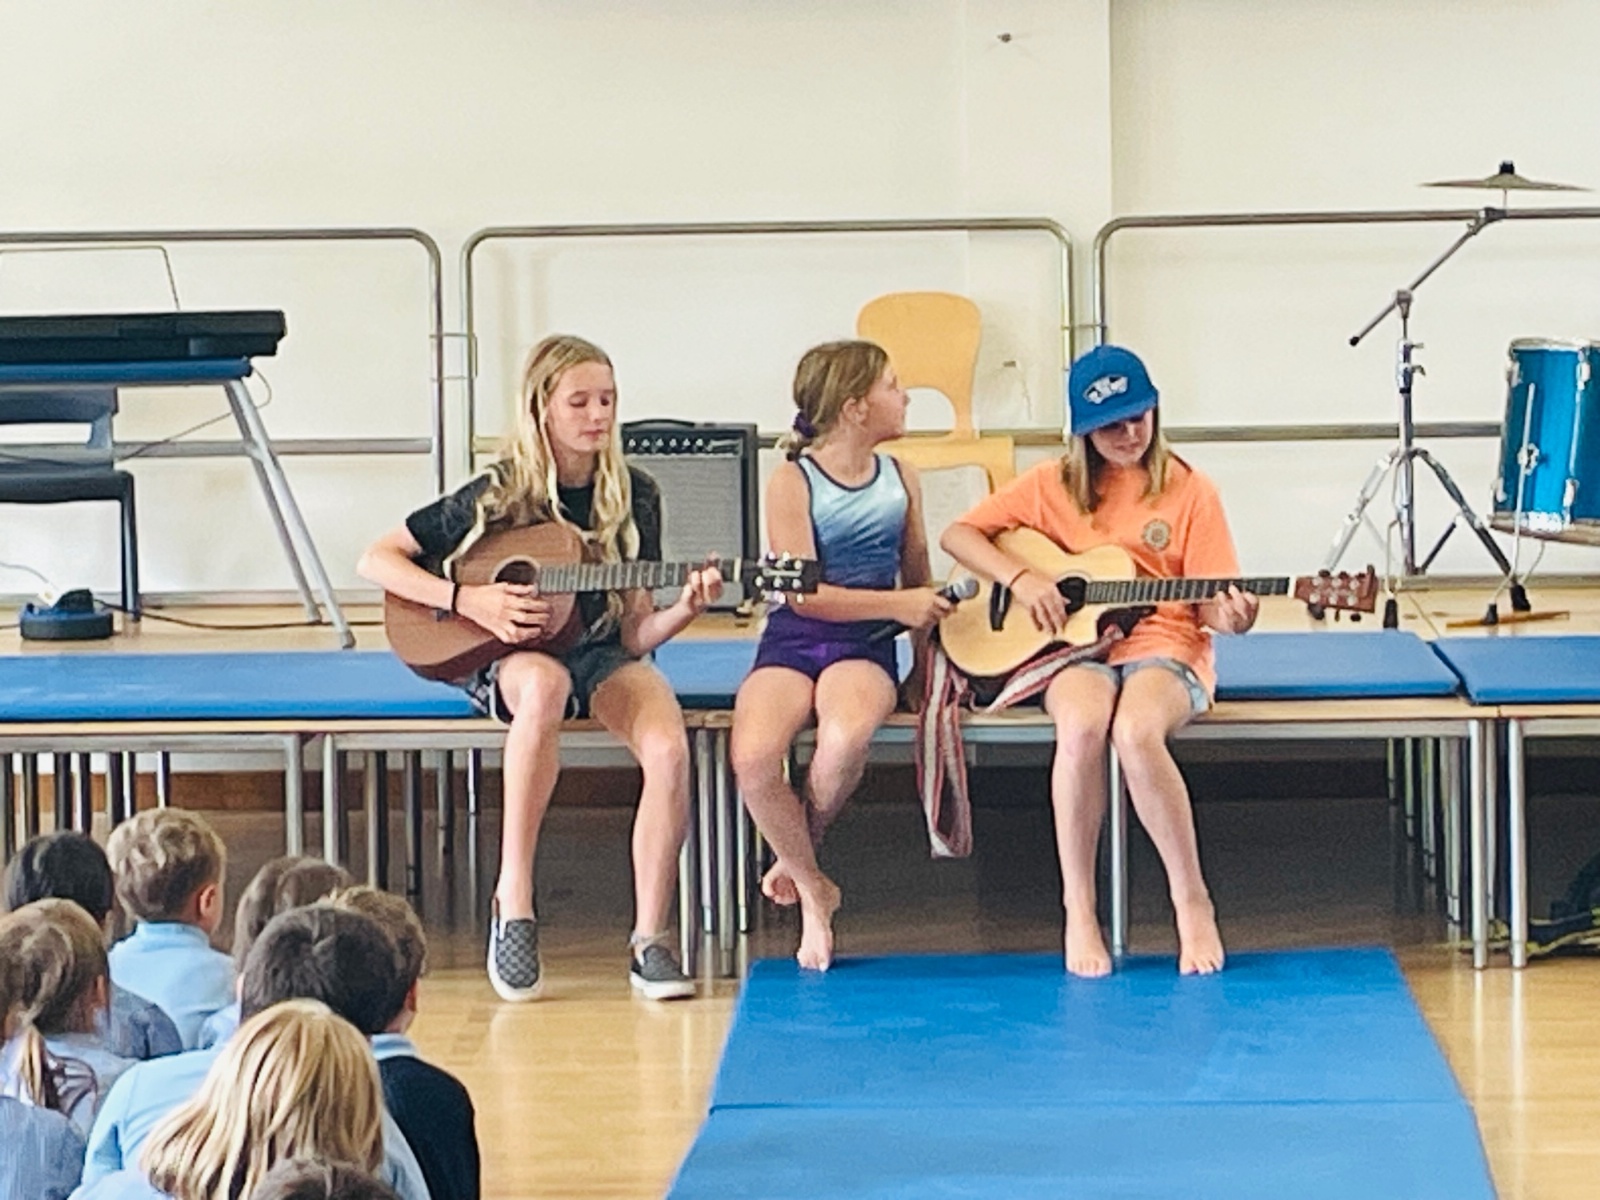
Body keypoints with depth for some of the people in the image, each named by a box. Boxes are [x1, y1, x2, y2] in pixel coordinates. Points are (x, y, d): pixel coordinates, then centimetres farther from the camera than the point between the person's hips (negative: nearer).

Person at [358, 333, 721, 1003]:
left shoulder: (633, 496, 2)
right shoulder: (500, 495, -6)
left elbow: (634, 635, 1)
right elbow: (376, 561, -5)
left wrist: (685, 609, -19)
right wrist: (468, 602, -16)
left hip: (600, 652, 3)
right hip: (505, 656, -3)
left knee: (668, 748, -31)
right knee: (544, 684, -42)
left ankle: (649, 940, -22)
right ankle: (513, 895, -36)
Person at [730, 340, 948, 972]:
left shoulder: (900, 480, 11)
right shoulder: (792, 483, -4)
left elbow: (917, 581, 22)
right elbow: (805, 593, -12)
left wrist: (931, 613, 2)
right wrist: (897, 604, -16)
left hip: (865, 645, 2)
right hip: (793, 640, -2)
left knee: (846, 737, -35)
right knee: (752, 757, -31)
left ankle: (797, 858, -6)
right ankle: (813, 888, -6)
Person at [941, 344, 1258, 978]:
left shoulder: (1188, 491, 5)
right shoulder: (1052, 486, 8)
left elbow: (1210, 603, 2)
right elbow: (958, 535, 9)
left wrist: (1229, 616, -22)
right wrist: (1020, 577, -7)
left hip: (1163, 646, -1)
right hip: (1075, 646, 1)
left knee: (1136, 730, -37)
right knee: (1082, 726, -36)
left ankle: (1192, 903, -22)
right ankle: (1078, 913, -24)